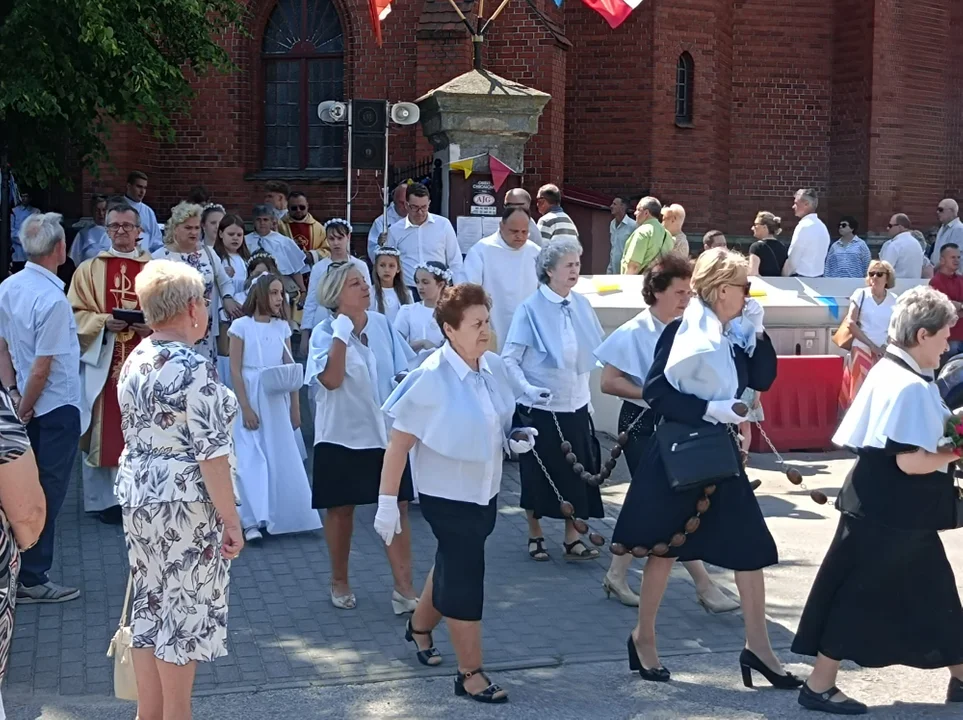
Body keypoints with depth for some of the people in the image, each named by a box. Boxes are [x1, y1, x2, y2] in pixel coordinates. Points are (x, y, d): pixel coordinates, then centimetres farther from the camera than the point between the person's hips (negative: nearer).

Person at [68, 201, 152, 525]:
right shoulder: (89, 269, 6)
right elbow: (75, 313, 2)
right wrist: (104, 322, -15)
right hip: (101, 361, 0)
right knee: (103, 431, 1)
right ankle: (104, 498, 10)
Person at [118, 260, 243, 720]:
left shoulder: (135, 362, 7)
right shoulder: (193, 366, -18)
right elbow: (211, 454, -20)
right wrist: (231, 519, -15)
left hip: (138, 498, 8)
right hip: (186, 506, -8)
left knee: (150, 609, 15)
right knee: (184, 613, 2)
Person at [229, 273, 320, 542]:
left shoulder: (282, 327, 7)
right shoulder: (241, 326, -5)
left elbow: (291, 370, 9)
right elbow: (235, 370, -7)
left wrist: (295, 408, 6)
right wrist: (245, 408, -13)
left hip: (278, 401, 4)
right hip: (251, 399, -4)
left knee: (283, 459, 5)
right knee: (252, 460, -5)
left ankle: (280, 516, 15)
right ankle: (252, 521, -5)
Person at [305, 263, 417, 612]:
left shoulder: (382, 324, 1)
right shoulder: (325, 333, -10)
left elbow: (401, 372, 11)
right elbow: (331, 379, -26)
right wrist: (342, 332, -25)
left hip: (386, 432, 3)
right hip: (342, 435, -3)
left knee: (398, 505, -2)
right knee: (341, 508, 11)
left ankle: (404, 589, 4)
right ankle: (340, 582, 29)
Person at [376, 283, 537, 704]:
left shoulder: (494, 367, -4)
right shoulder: (431, 378, -23)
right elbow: (399, 443, -20)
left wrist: (516, 438, -6)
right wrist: (387, 501, -22)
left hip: (485, 491, 7)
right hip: (448, 495, -7)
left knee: (452, 566, 23)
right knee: (464, 579, 0)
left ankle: (419, 627, 48)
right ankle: (470, 673, 12)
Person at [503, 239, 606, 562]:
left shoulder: (581, 305, 1)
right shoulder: (531, 309, -12)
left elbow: (594, 351, 11)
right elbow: (509, 359, -11)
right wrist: (528, 389, -24)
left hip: (576, 405, 4)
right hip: (540, 407, -4)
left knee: (578, 472, 5)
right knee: (539, 474, 8)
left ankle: (572, 538, 17)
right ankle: (535, 535, 26)